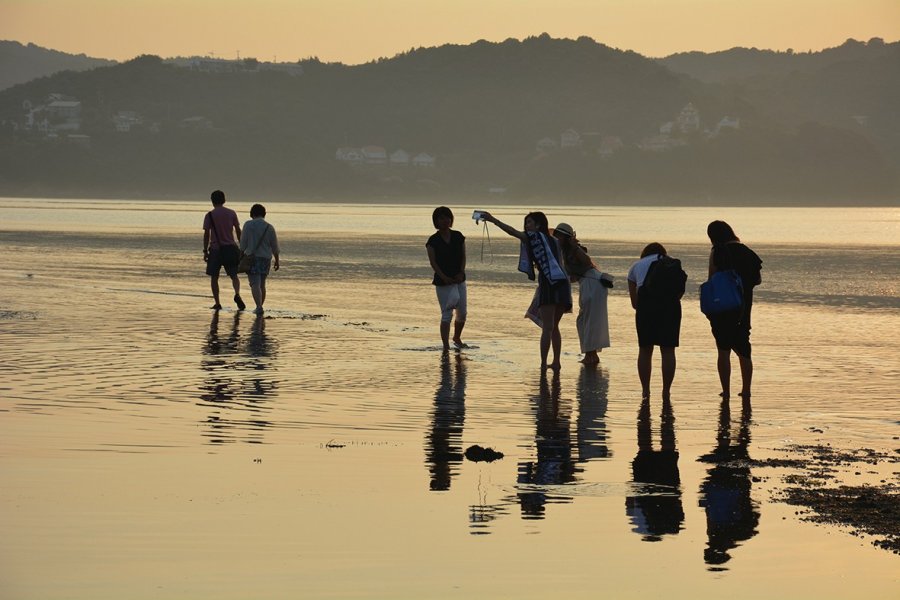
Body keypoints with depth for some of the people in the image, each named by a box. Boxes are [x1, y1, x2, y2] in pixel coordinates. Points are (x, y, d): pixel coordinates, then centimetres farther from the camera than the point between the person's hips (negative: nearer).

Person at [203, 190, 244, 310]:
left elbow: (206, 234, -5)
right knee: (234, 275, 8)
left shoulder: (209, 215, -2)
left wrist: (205, 251, 1)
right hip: (230, 248, 2)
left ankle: (217, 303, 4)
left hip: (215, 249, -2)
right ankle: (237, 294, -20)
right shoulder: (232, 213, 5)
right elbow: (238, 231, 6)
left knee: (214, 277, 9)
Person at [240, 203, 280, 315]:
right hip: (266, 259, 4)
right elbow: (275, 247, 4)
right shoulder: (269, 228, 1)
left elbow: (243, 243, -6)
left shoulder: (248, 225, -6)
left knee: (255, 284, -8)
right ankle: (260, 306, 23)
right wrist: (277, 261, 13)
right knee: (262, 284, 17)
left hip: (252, 257, -4)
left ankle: (259, 307, -22)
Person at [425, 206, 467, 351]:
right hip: (442, 282, -4)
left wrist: (461, 272, -10)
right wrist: (444, 277, -20)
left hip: (459, 279, 4)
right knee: (446, 315, -8)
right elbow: (433, 262, -10)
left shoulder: (458, 237, 5)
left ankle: (457, 338, 36)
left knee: (462, 313, 11)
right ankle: (446, 346, -4)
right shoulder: (433, 241, -6)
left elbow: (463, 256, 5)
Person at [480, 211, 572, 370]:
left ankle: (543, 365, -6)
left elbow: (513, 232, -5)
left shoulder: (537, 237, 1)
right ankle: (556, 362, 16)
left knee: (547, 328, -7)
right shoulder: (554, 241, 22)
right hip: (563, 285, 7)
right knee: (553, 327, 16)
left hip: (549, 285, -7)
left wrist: (492, 219, -3)